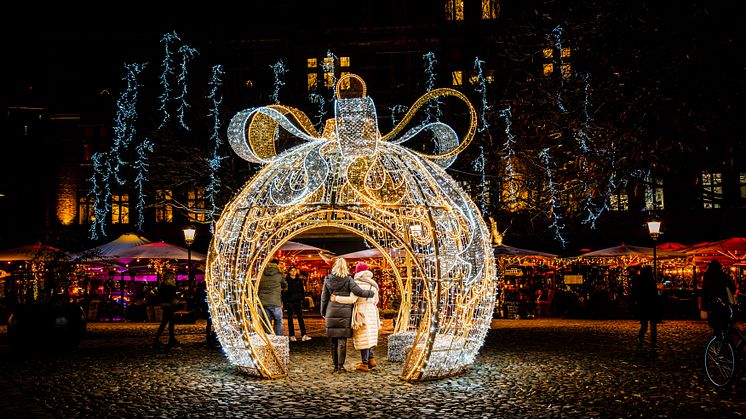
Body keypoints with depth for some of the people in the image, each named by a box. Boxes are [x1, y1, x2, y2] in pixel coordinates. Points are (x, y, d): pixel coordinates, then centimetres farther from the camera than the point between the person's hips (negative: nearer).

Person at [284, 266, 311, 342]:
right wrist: (285, 301, -11)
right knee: (290, 318, 3)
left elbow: (302, 290, 15)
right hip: (289, 302, -2)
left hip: (298, 301, 2)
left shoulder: (299, 280, 12)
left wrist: (302, 298, 3)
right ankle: (292, 335, 6)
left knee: (300, 318, -3)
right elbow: (284, 292, -3)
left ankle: (303, 335, -8)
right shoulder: (286, 280, 1)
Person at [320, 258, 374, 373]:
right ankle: (340, 366, 0)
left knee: (333, 341, 11)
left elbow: (324, 297, 8)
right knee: (342, 340, 2)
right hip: (345, 312, -3)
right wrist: (371, 293, 1)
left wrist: (323, 312, 17)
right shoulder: (348, 279, -5)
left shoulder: (328, 279, 4)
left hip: (331, 312, 3)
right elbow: (358, 291, -14)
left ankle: (335, 365, 16)